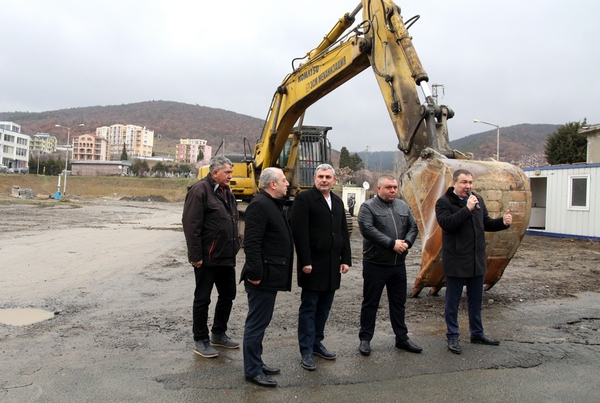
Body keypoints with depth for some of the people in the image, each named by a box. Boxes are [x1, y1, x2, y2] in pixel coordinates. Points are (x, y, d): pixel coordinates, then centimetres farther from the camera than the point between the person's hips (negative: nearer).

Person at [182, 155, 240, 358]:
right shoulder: (200, 190, -14)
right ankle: (200, 341, 18)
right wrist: (196, 256, -20)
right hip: (207, 258, -8)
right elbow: (191, 225, -19)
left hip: (227, 257, 9)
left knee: (227, 295, 17)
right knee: (202, 299, 4)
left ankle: (219, 334, 34)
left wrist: (234, 248, 17)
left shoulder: (227, 191, 12)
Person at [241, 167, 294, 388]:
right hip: (263, 277, -10)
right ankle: (252, 370, 12)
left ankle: (256, 363, 30)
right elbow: (251, 243, -23)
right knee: (257, 323, 0)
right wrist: (255, 274, -24)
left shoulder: (276, 205, 16)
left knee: (260, 322, 18)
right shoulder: (259, 205, -17)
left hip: (271, 275, 10)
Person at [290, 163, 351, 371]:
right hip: (313, 264, -6)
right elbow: (300, 232, -13)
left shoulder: (338, 201, 15)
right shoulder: (304, 198, -7)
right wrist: (305, 261, -17)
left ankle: (317, 343, 28)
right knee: (308, 309, 2)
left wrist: (345, 259, 9)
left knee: (323, 308, 14)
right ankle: (306, 352, 10)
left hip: (333, 266, 6)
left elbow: (344, 232, 16)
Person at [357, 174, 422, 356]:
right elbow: (368, 229, -20)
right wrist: (392, 243, -21)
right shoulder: (368, 207, -7)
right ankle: (365, 339, 17)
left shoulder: (403, 206, 11)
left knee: (399, 303, 15)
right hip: (375, 264, -5)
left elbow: (413, 227, 9)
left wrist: (407, 242, -11)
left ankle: (402, 338, 28)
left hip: (398, 264, 5)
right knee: (370, 303, 5)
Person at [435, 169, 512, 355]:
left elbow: (486, 223, 17)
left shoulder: (478, 200, 9)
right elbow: (446, 223, -25)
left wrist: (502, 222, -2)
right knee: (453, 301, 6)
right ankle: (452, 337, 18)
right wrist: (467, 209, -28)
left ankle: (477, 333, 33)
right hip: (455, 261, -6)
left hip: (477, 260, 6)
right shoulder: (444, 202, -10)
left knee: (476, 300, 18)